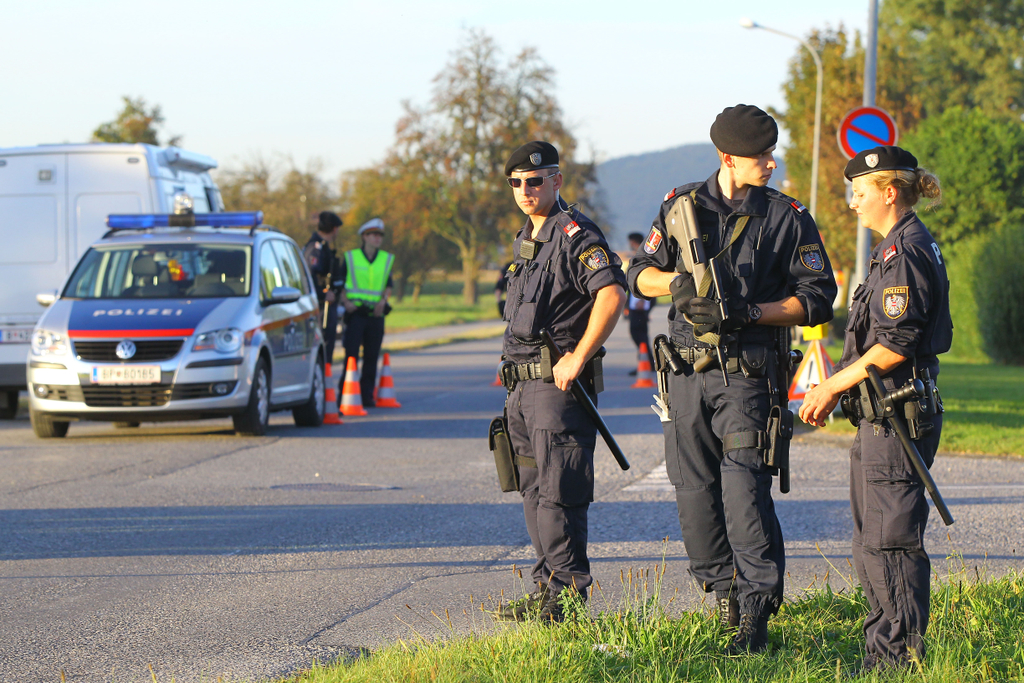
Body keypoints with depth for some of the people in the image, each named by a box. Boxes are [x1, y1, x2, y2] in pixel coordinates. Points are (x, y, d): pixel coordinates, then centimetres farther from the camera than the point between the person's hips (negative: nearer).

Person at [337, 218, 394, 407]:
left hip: (376, 314, 3)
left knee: (371, 356, 4)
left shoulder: (386, 259, 11)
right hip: (355, 312, -3)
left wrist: (383, 300, -4)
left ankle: (367, 395, 11)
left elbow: (389, 285, 14)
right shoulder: (350, 257, 3)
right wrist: (345, 301, -8)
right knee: (351, 354, -9)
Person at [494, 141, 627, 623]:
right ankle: (547, 590, 17)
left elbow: (612, 294, -24)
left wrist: (577, 359, -22)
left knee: (559, 493, -10)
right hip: (522, 384, 10)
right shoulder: (525, 240, 19)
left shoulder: (575, 234, -11)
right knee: (535, 493, 12)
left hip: (558, 383, -10)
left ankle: (567, 595, -7)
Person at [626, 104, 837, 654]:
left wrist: (749, 312, -13)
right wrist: (677, 282, -9)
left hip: (747, 375, -4)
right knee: (694, 490, 7)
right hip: (687, 371, 4)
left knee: (745, 491, -13)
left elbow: (817, 299, -1)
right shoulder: (682, 207, 7)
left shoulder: (787, 219, 0)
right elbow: (639, 274, 13)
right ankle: (722, 588, 24)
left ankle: (755, 614, -12)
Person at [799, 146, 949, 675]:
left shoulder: (906, 253, -15)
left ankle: (902, 656, -3)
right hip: (885, 412, 11)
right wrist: (838, 388, 19)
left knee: (890, 539, -7)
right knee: (872, 541, 14)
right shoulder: (899, 249, 17)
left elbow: (894, 346, -21)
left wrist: (833, 386, -14)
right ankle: (883, 653, 20)